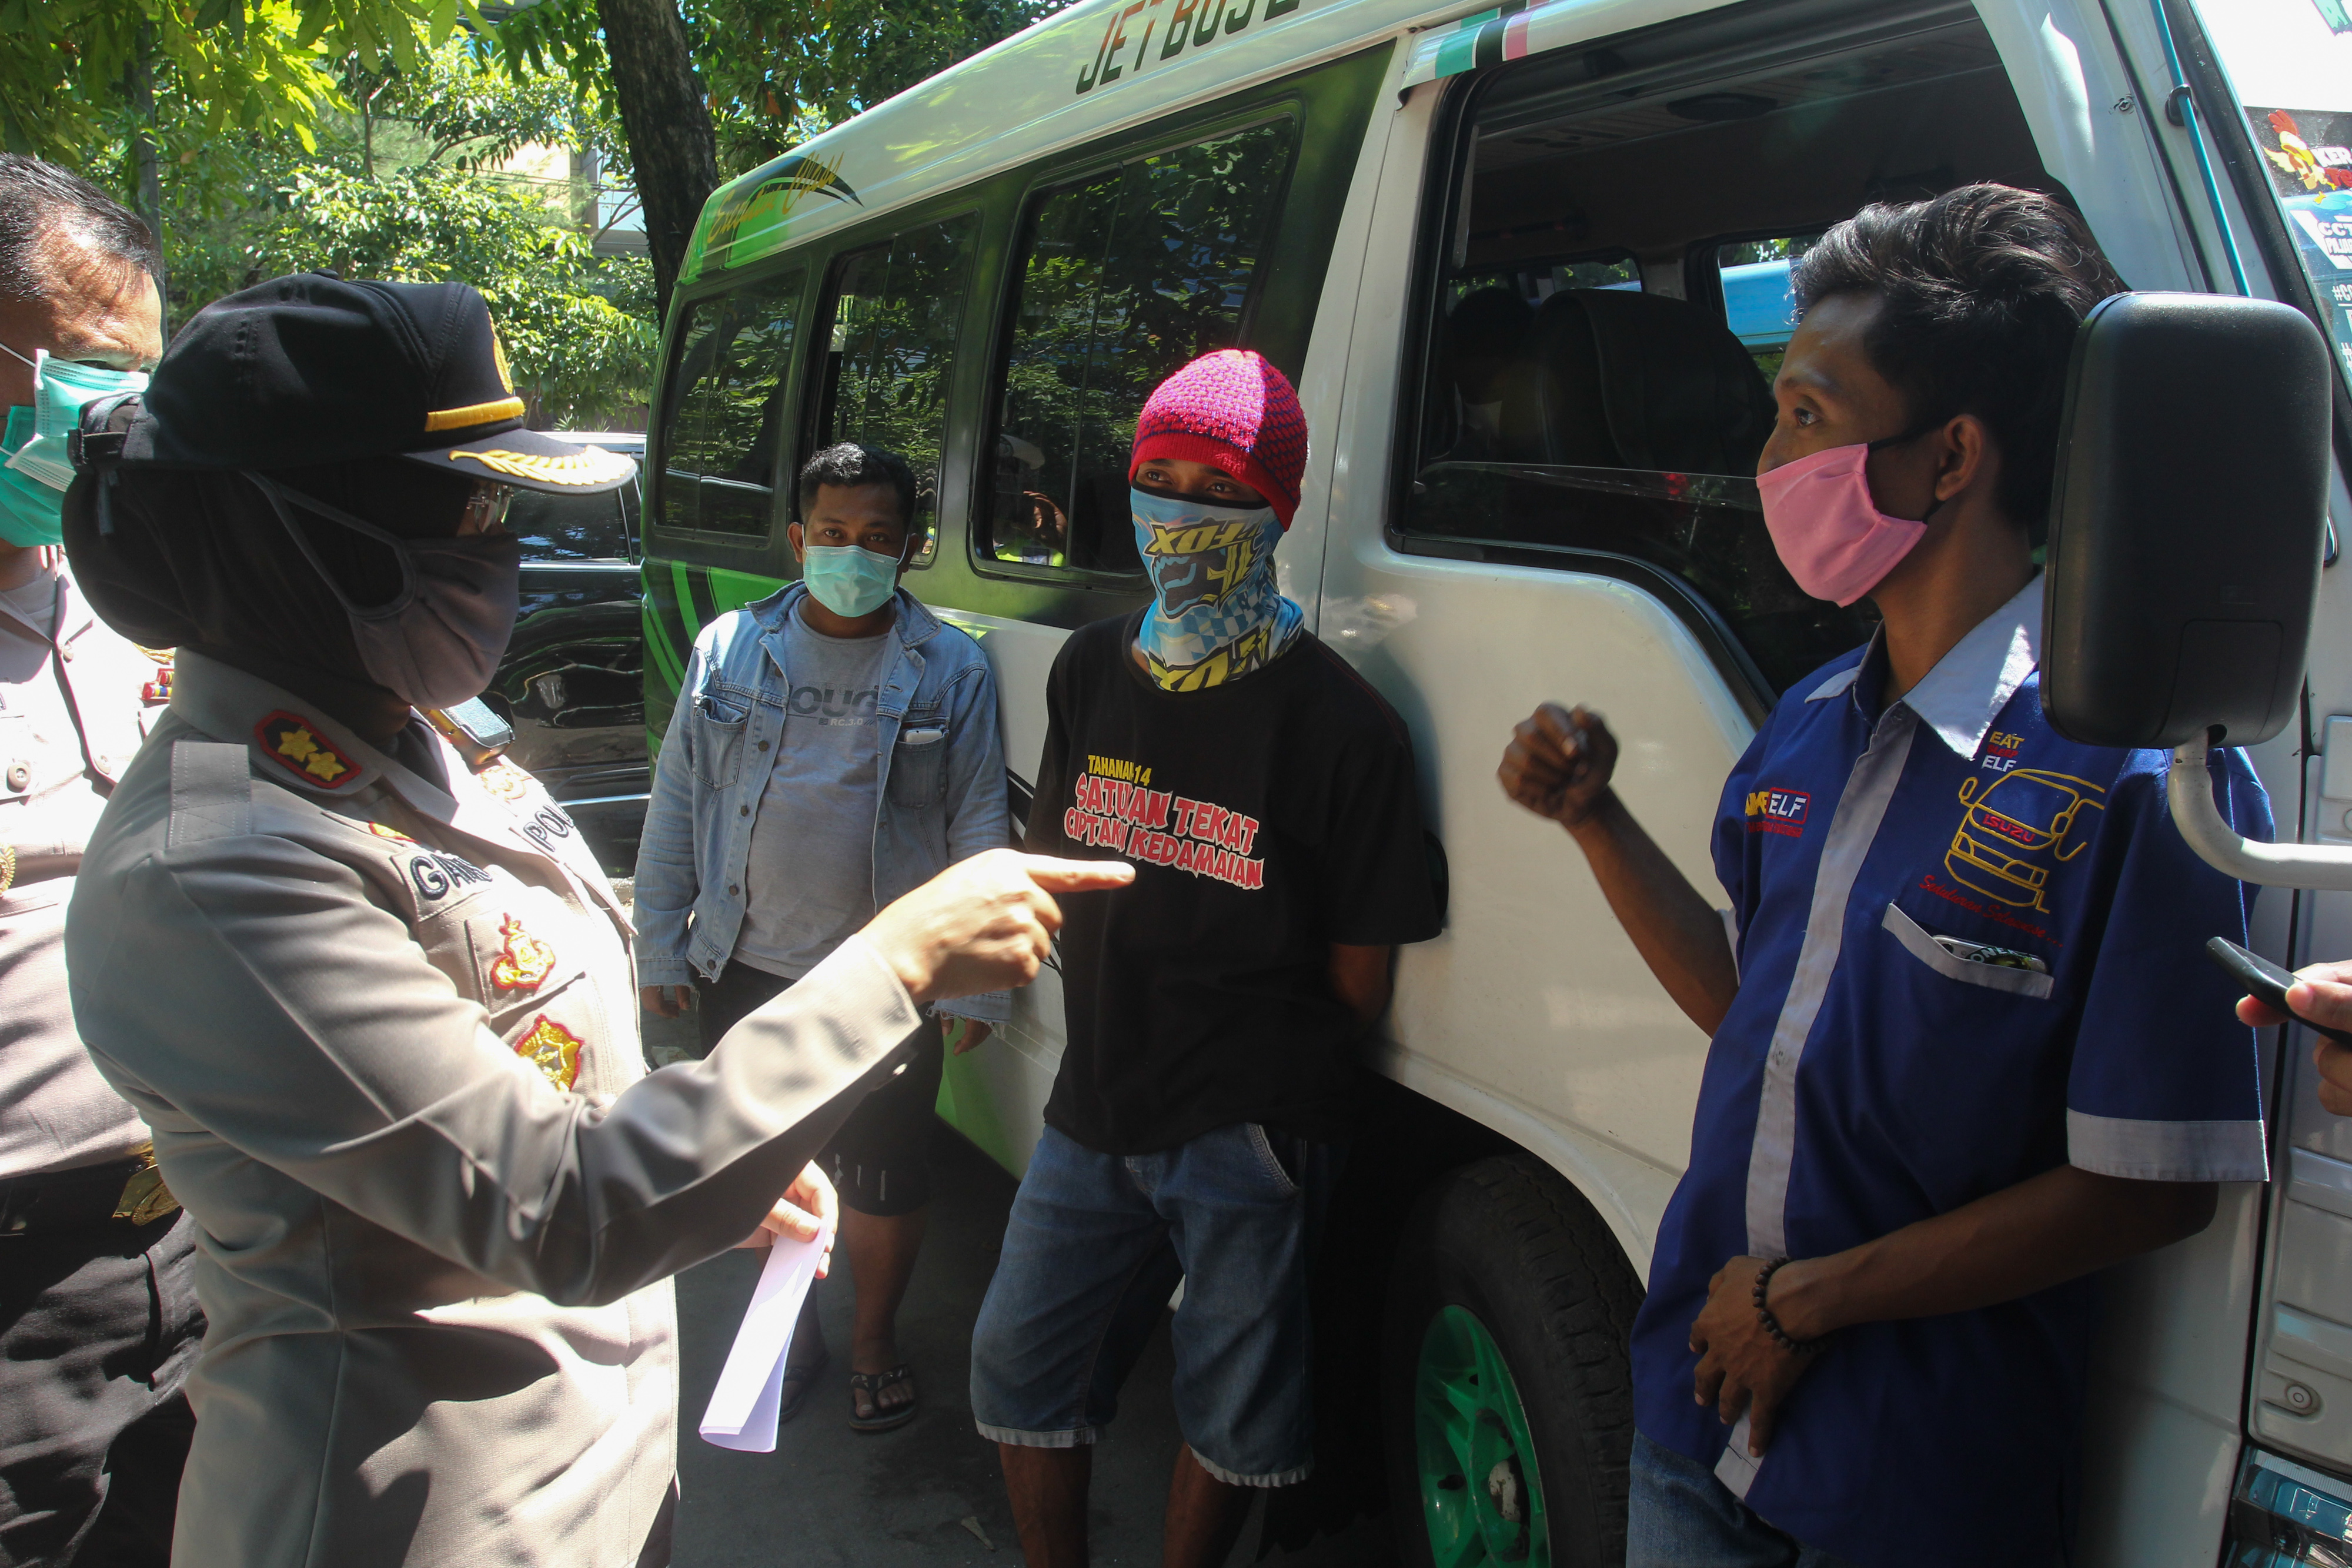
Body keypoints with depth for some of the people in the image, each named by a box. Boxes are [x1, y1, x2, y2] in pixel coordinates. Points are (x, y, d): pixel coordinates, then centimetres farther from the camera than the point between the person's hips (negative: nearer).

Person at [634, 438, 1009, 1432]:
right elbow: (675, 808, 7)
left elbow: (979, 831, -1)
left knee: (883, 1180, 10)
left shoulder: (953, 671, -4)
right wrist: (660, 945, 5)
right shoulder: (730, 650, 1)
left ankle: (874, 1337, 35)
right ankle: (788, 1323, 40)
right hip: (747, 969, 2)